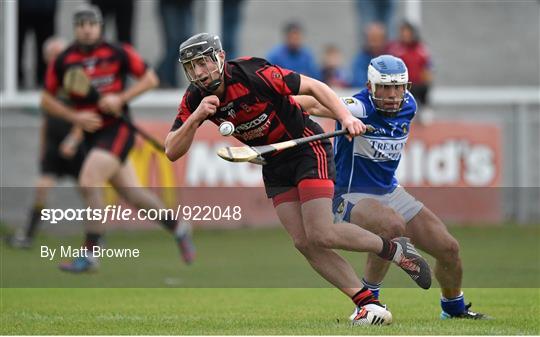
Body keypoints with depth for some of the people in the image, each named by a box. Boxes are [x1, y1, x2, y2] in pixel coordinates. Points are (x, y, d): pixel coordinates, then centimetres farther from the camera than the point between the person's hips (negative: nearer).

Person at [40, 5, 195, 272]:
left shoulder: (118, 53, -7)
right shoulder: (62, 62, 0)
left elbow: (150, 79, 0)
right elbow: (47, 100, 7)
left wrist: (121, 98, -14)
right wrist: (74, 117, -8)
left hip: (118, 129, -4)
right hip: (91, 133, 4)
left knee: (88, 183, -20)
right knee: (131, 193, 8)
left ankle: (89, 254, -12)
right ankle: (178, 228, 31)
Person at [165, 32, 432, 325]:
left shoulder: (253, 73, -24)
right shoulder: (194, 100, -9)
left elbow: (314, 87, -16)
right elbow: (172, 152, -12)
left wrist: (345, 117, -30)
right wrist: (196, 118, -28)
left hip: (308, 149, -6)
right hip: (274, 166, 6)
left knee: (321, 235, -18)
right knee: (304, 243, -6)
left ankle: (394, 249, 4)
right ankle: (370, 305, -1)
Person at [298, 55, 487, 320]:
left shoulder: (408, 107, -2)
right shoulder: (361, 108, -23)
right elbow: (319, 106, -41)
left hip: (391, 192, 7)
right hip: (351, 196, -7)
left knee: (449, 249, 3)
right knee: (393, 226, -37)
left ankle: (454, 308, 32)